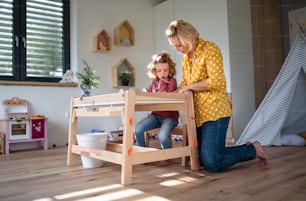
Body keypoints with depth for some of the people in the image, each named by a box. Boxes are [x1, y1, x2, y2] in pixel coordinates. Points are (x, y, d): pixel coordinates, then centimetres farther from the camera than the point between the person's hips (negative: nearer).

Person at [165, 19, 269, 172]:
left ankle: (253, 149, 11)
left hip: (215, 110, -8)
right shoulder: (185, 58, 14)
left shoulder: (210, 49, -9)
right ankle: (246, 148, 26)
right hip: (198, 113, 9)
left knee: (212, 164, -12)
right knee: (202, 159, 11)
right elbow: (184, 84, 19)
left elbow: (216, 81, -20)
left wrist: (189, 86, -12)